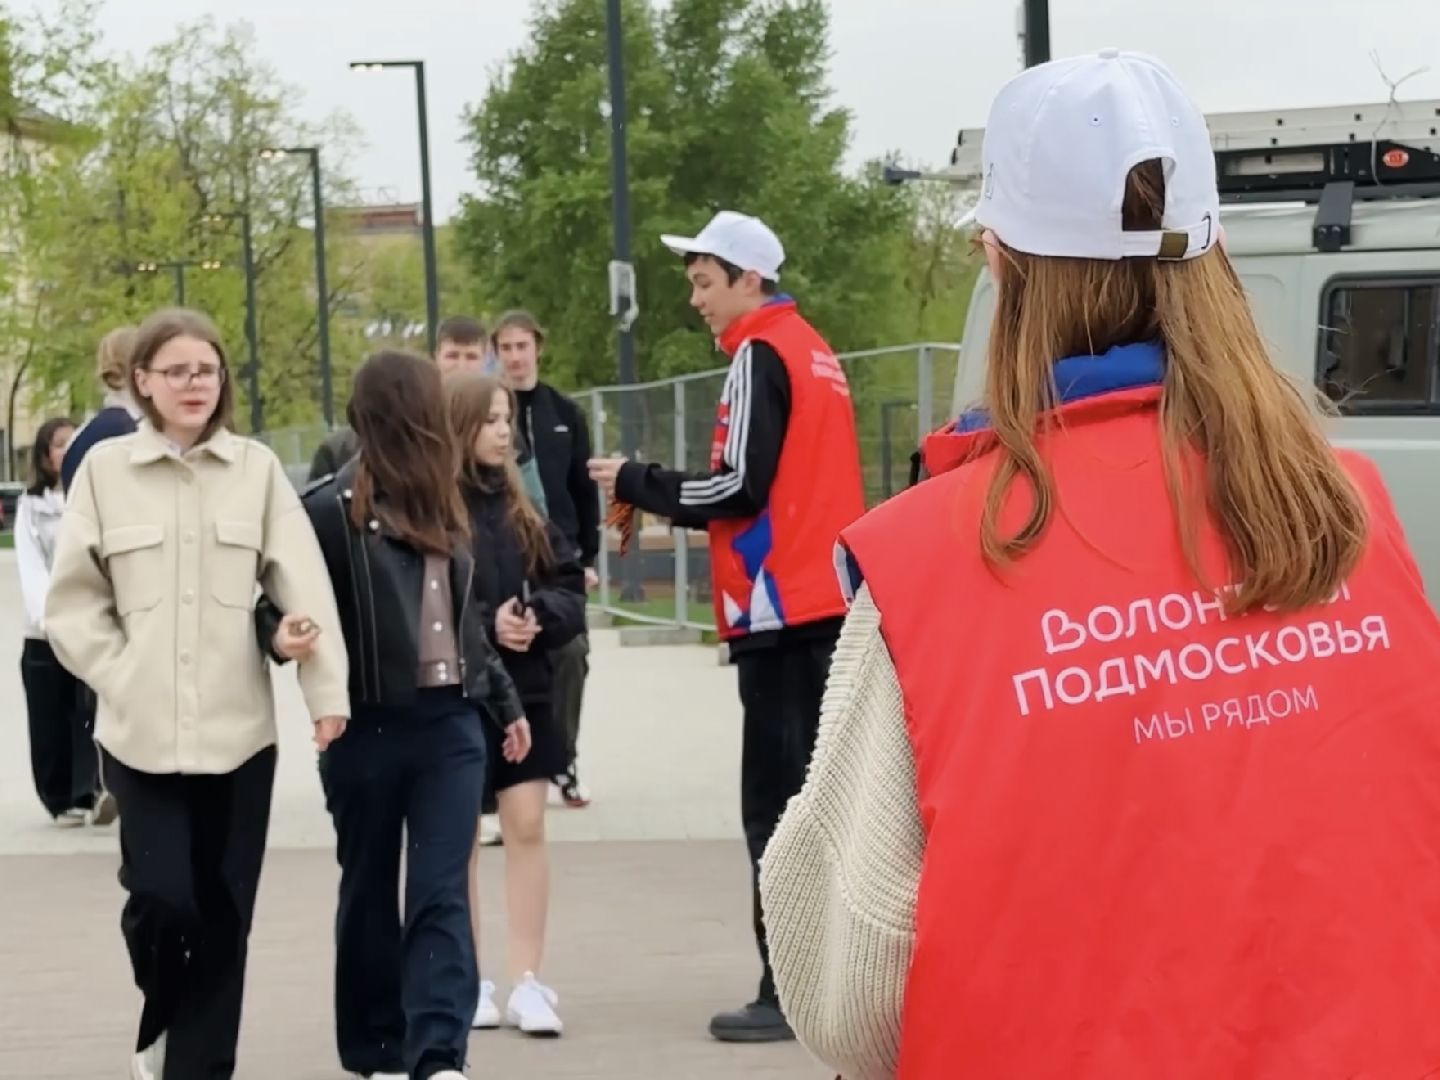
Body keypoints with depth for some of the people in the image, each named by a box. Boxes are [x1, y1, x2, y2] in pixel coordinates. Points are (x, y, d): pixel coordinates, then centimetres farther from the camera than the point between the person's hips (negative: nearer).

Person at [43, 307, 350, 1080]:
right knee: (161, 900, -8)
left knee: (223, 916, 4)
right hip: (141, 734, -1)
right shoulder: (105, 468, 1)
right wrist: (122, 677, -5)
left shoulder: (256, 468, 3)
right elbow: (70, 602, 4)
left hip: (238, 730, 1)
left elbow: (303, 585, -2)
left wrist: (327, 691, -11)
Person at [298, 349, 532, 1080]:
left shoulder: (440, 506, 14)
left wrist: (503, 701, 23)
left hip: (449, 721, 5)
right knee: (371, 894, 9)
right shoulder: (331, 509, -8)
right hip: (367, 726, -5)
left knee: (442, 894, -6)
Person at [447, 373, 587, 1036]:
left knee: (526, 828, 0)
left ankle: (527, 982, 3)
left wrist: (540, 615, -12)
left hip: (524, 691, 4)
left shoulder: (521, 507, 8)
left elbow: (570, 586, 8)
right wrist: (486, 624, -22)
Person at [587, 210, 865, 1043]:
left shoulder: (761, 355, -9)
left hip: (784, 611, -9)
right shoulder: (813, 351, 16)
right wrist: (677, 509, 14)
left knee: (777, 810, -7)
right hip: (830, 603, 9)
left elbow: (740, 486, -15)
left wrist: (637, 484, -4)